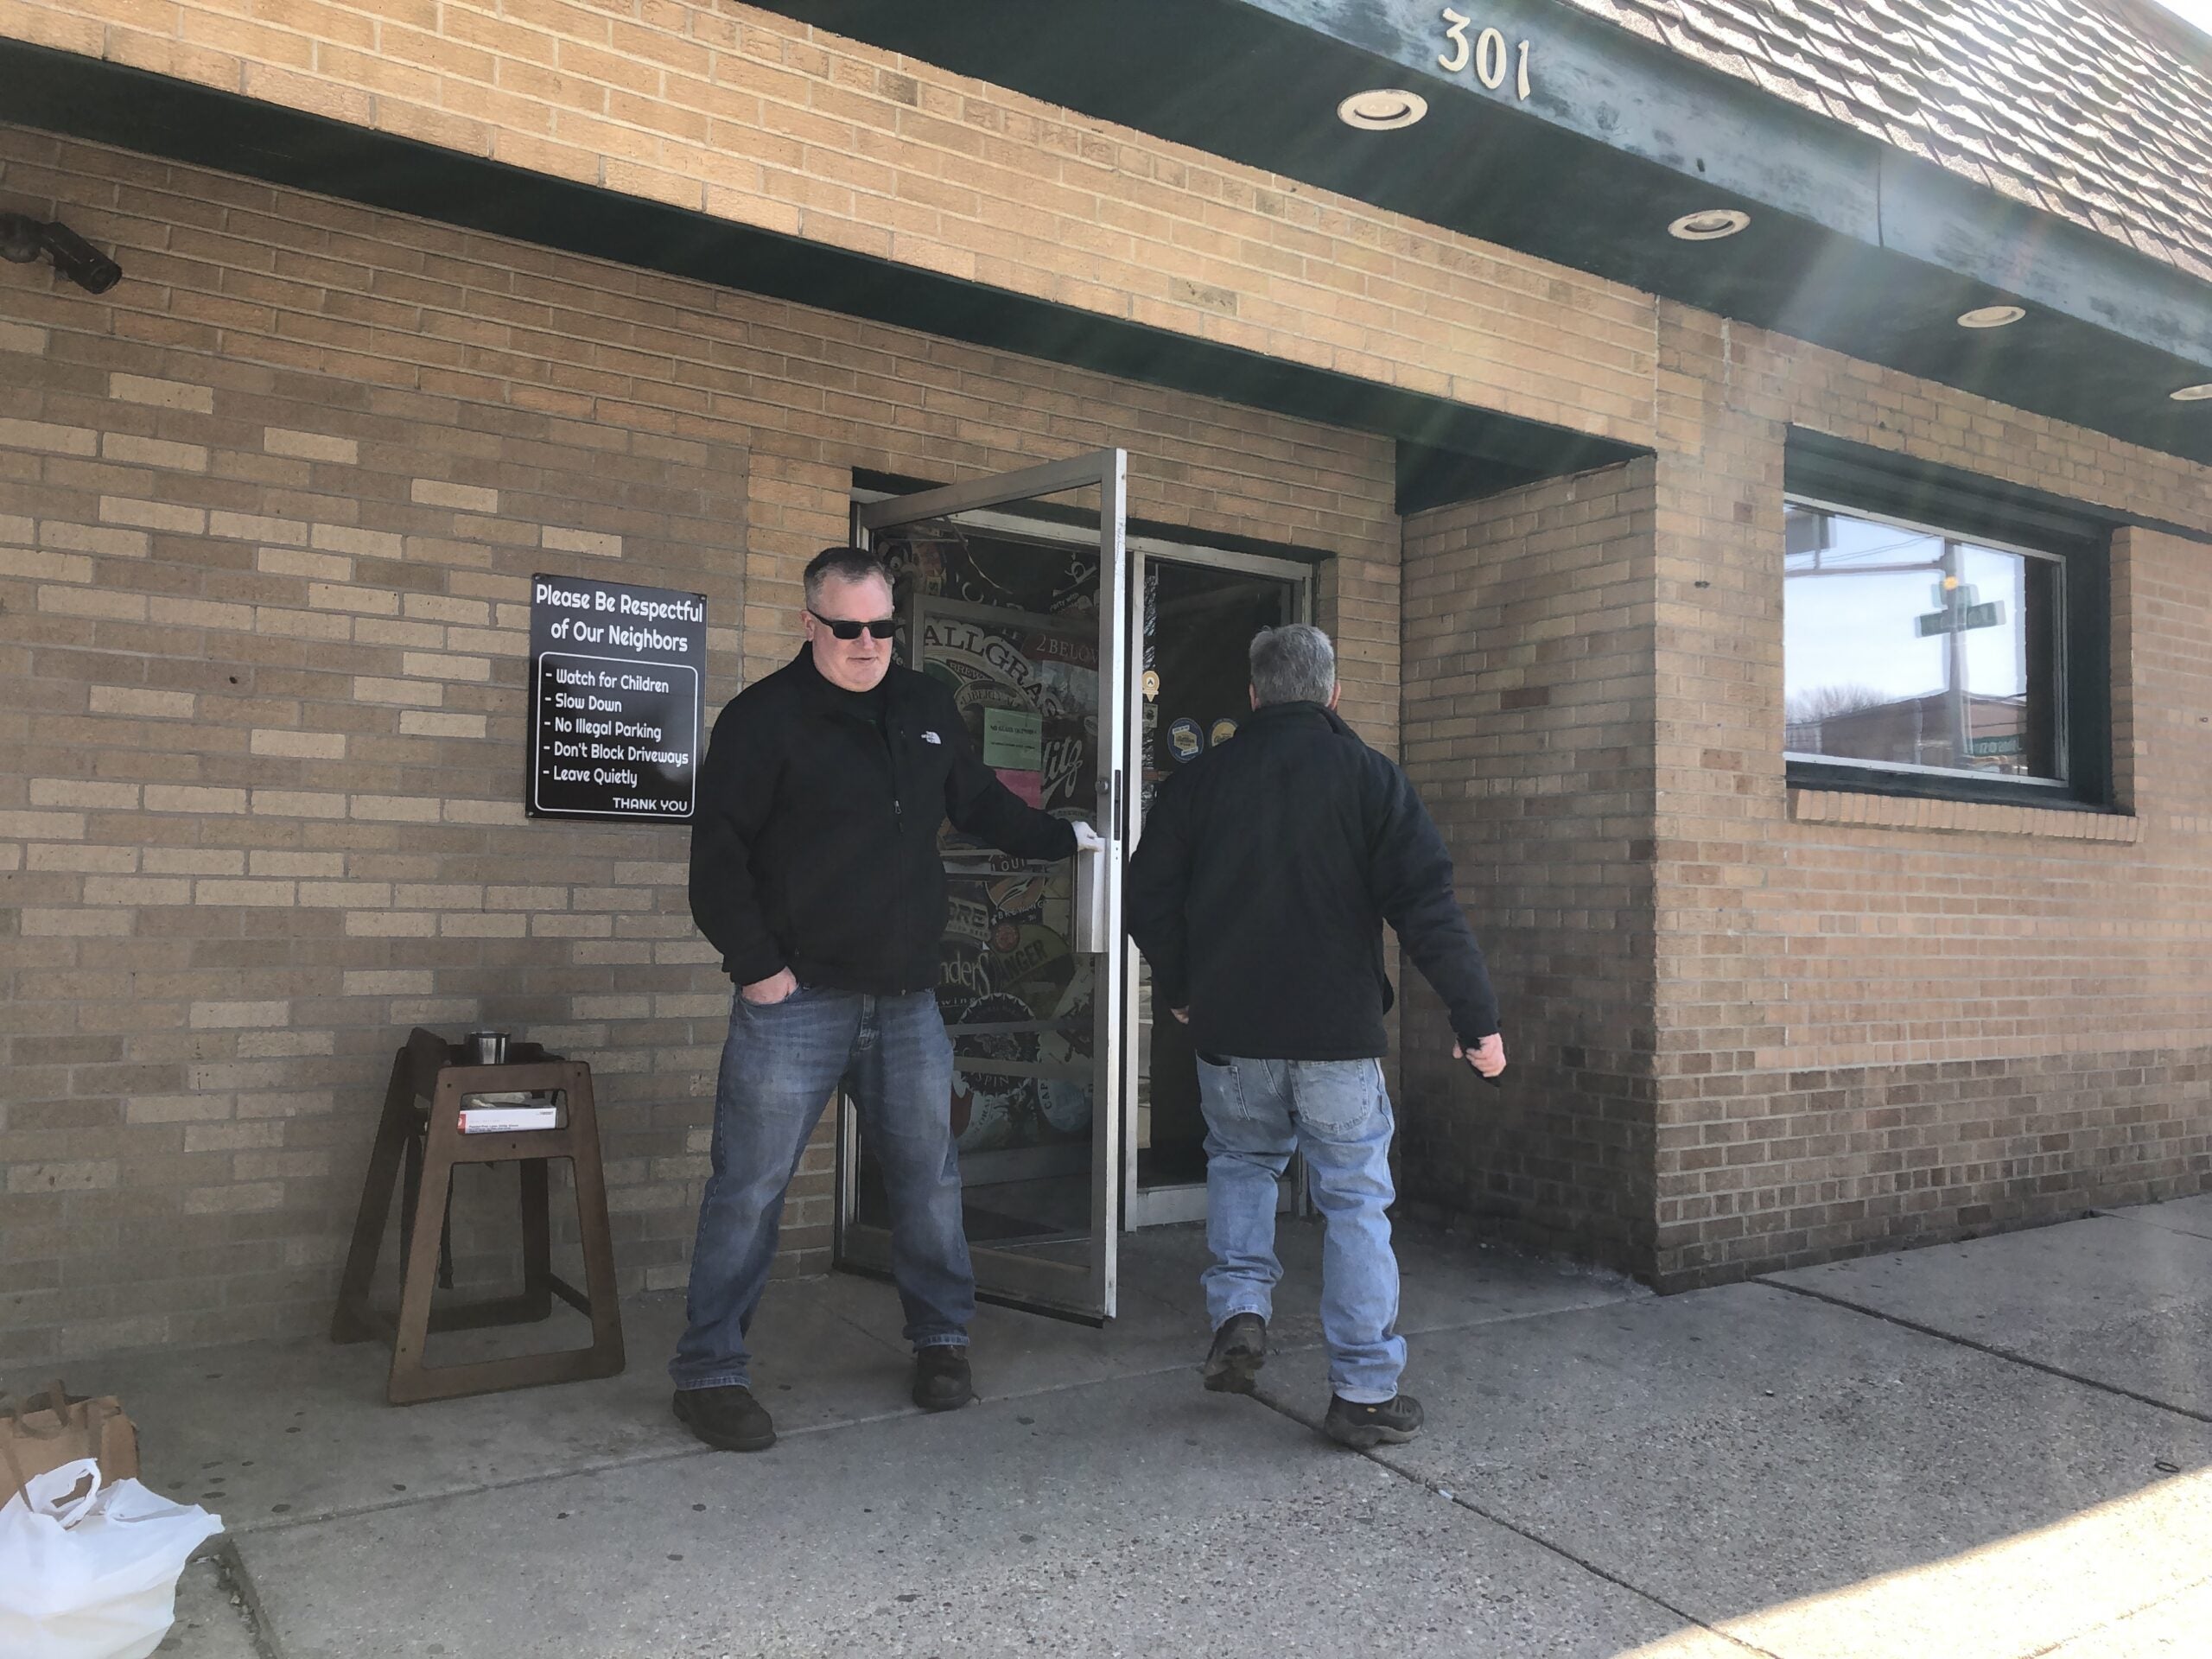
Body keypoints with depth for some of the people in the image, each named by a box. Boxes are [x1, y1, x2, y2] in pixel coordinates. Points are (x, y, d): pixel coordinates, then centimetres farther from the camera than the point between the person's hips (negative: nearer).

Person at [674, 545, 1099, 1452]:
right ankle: (708, 1371, 13)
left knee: (929, 1176, 12)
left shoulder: (926, 706, 11)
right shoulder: (764, 716, -6)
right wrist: (756, 964, -13)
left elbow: (982, 802, 27)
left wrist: (1065, 838, 25)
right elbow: (718, 852, -8)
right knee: (750, 1185, -1)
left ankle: (942, 1340, 30)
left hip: (907, 1000, 5)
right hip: (796, 1001, -5)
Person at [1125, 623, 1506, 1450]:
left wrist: (1177, 989, 24)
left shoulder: (1199, 780, 4)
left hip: (1228, 1030, 3)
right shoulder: (1369, 776, -4)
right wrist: (1476, 1016, -7)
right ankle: (1365, 1391, 9)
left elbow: (1149, 900, 8)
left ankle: (1240, 1308, 9)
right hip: (1337, 1031, -2)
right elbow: (1428, 907, -11)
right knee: (1356, 1201, 6)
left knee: (1240, 1159, 26)